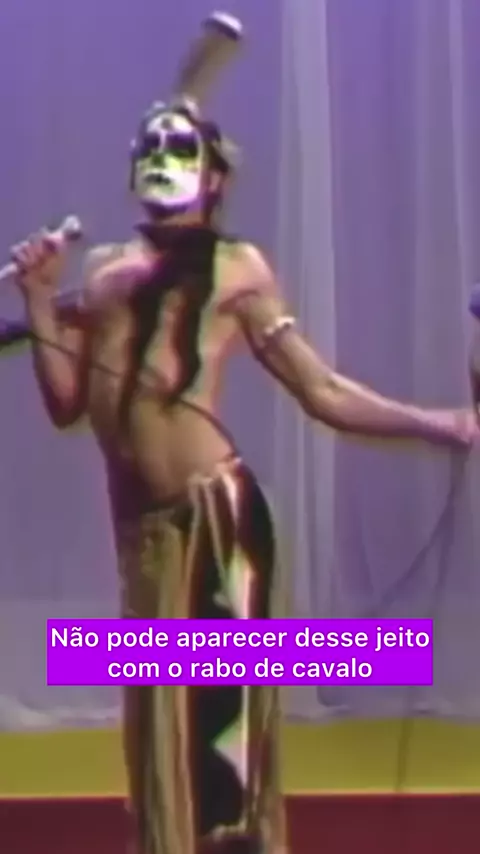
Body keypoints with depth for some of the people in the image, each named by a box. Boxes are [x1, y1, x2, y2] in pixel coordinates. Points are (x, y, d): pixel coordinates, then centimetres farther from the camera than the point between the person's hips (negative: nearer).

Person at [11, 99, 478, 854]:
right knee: (162, 725, 10)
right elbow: (67, 402, 15)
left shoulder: (235, 267, 7)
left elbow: (322, 391, 4)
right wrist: (39, 301, 7)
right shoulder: (104, 269, 19)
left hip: (213, 509, -5)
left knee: (219, 713, -5)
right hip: (143, 525, 5)